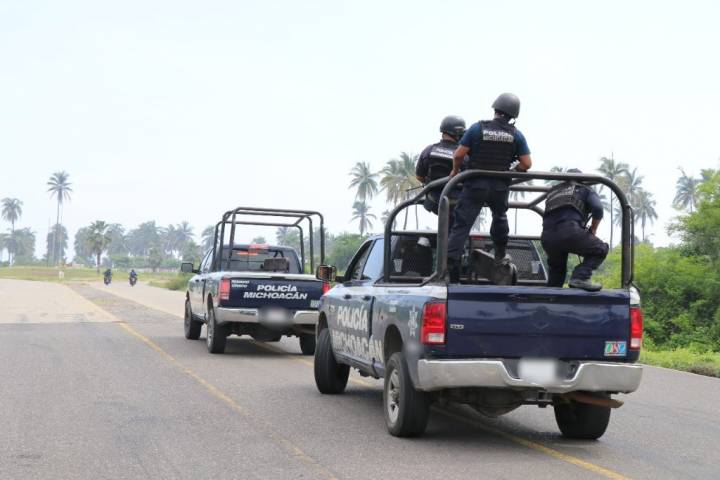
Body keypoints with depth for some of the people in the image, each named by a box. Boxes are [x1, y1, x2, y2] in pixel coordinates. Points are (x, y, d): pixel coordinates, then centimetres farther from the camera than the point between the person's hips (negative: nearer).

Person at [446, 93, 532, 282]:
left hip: (475, 184, -2)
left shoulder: (477, 128, -5)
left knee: (461, 226, -3)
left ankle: (449, 266, -13)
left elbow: (458, 155, -7)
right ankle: (500, 256, 38)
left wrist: (455, 171, 13)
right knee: (500, 217, 31)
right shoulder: (516, 135, 0)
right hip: (500, 187, 2)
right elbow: (527, 164, -2)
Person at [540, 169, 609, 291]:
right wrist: (593, 231, 16)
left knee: (556, 271, 28)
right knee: (600, 249, 9)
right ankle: (580, 277, -13)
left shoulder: (553, 191, 36)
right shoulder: (585, 190, 21)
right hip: (569, 231, -6)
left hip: (546, 238, 6)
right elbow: (597, 208, 3)